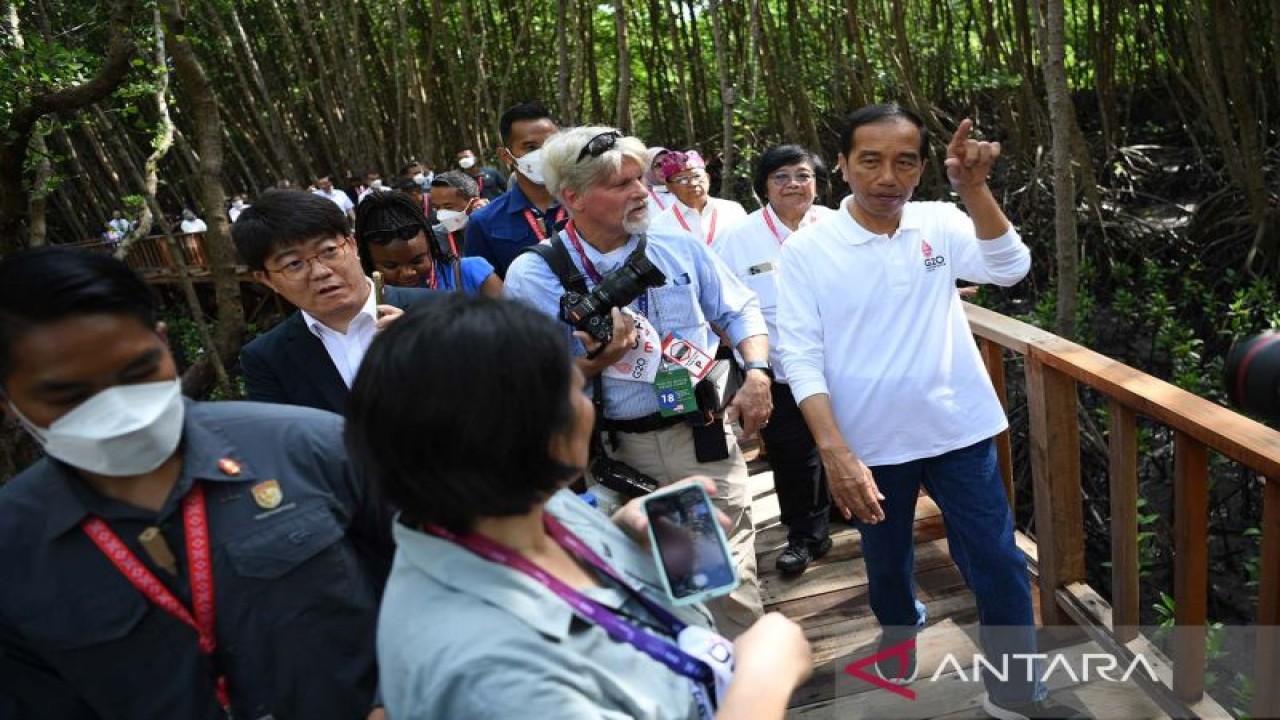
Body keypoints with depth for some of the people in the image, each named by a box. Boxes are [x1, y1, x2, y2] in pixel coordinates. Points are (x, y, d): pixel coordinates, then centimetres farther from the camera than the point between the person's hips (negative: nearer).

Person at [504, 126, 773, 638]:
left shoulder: (678, 247, 3)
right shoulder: (531, 276, -7)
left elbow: (739, 310, 13)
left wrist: (756, 373, -3)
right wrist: (596, 364, -21)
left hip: (705, 442, 1)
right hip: (617, 457, -1)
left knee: (731, 589, 3)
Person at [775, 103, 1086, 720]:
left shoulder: (941, 224, -3)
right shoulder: (807, 248, -10)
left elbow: (1010, 269, -16)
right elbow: (801, 358, -13)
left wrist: (974, 187, -28)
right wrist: (835, 452, -21)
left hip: (959, 430, 1)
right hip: (870, 442, -1)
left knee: (1000, 565, 7)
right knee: (886, 560, 21)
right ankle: (899, 631, 52)